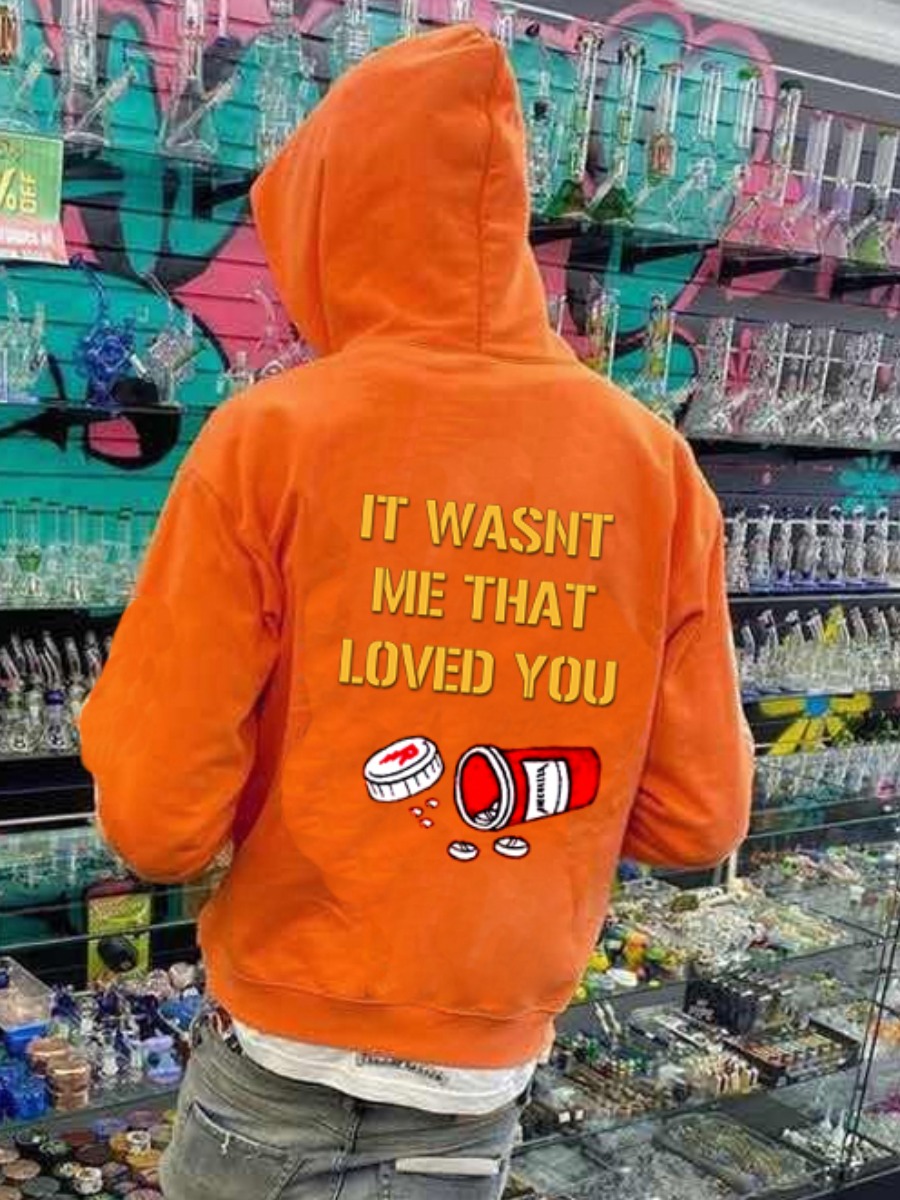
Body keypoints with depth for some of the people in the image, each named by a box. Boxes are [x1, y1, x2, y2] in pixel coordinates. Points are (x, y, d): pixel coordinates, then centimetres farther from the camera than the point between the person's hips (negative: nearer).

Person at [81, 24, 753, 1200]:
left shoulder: (272, 438, -15)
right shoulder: (654, 464, -6)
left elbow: (157, 820, -15)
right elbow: (696, 819, -3)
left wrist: (126, 714, 5)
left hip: (290, 1066, -3)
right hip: (485, 1091, 3)